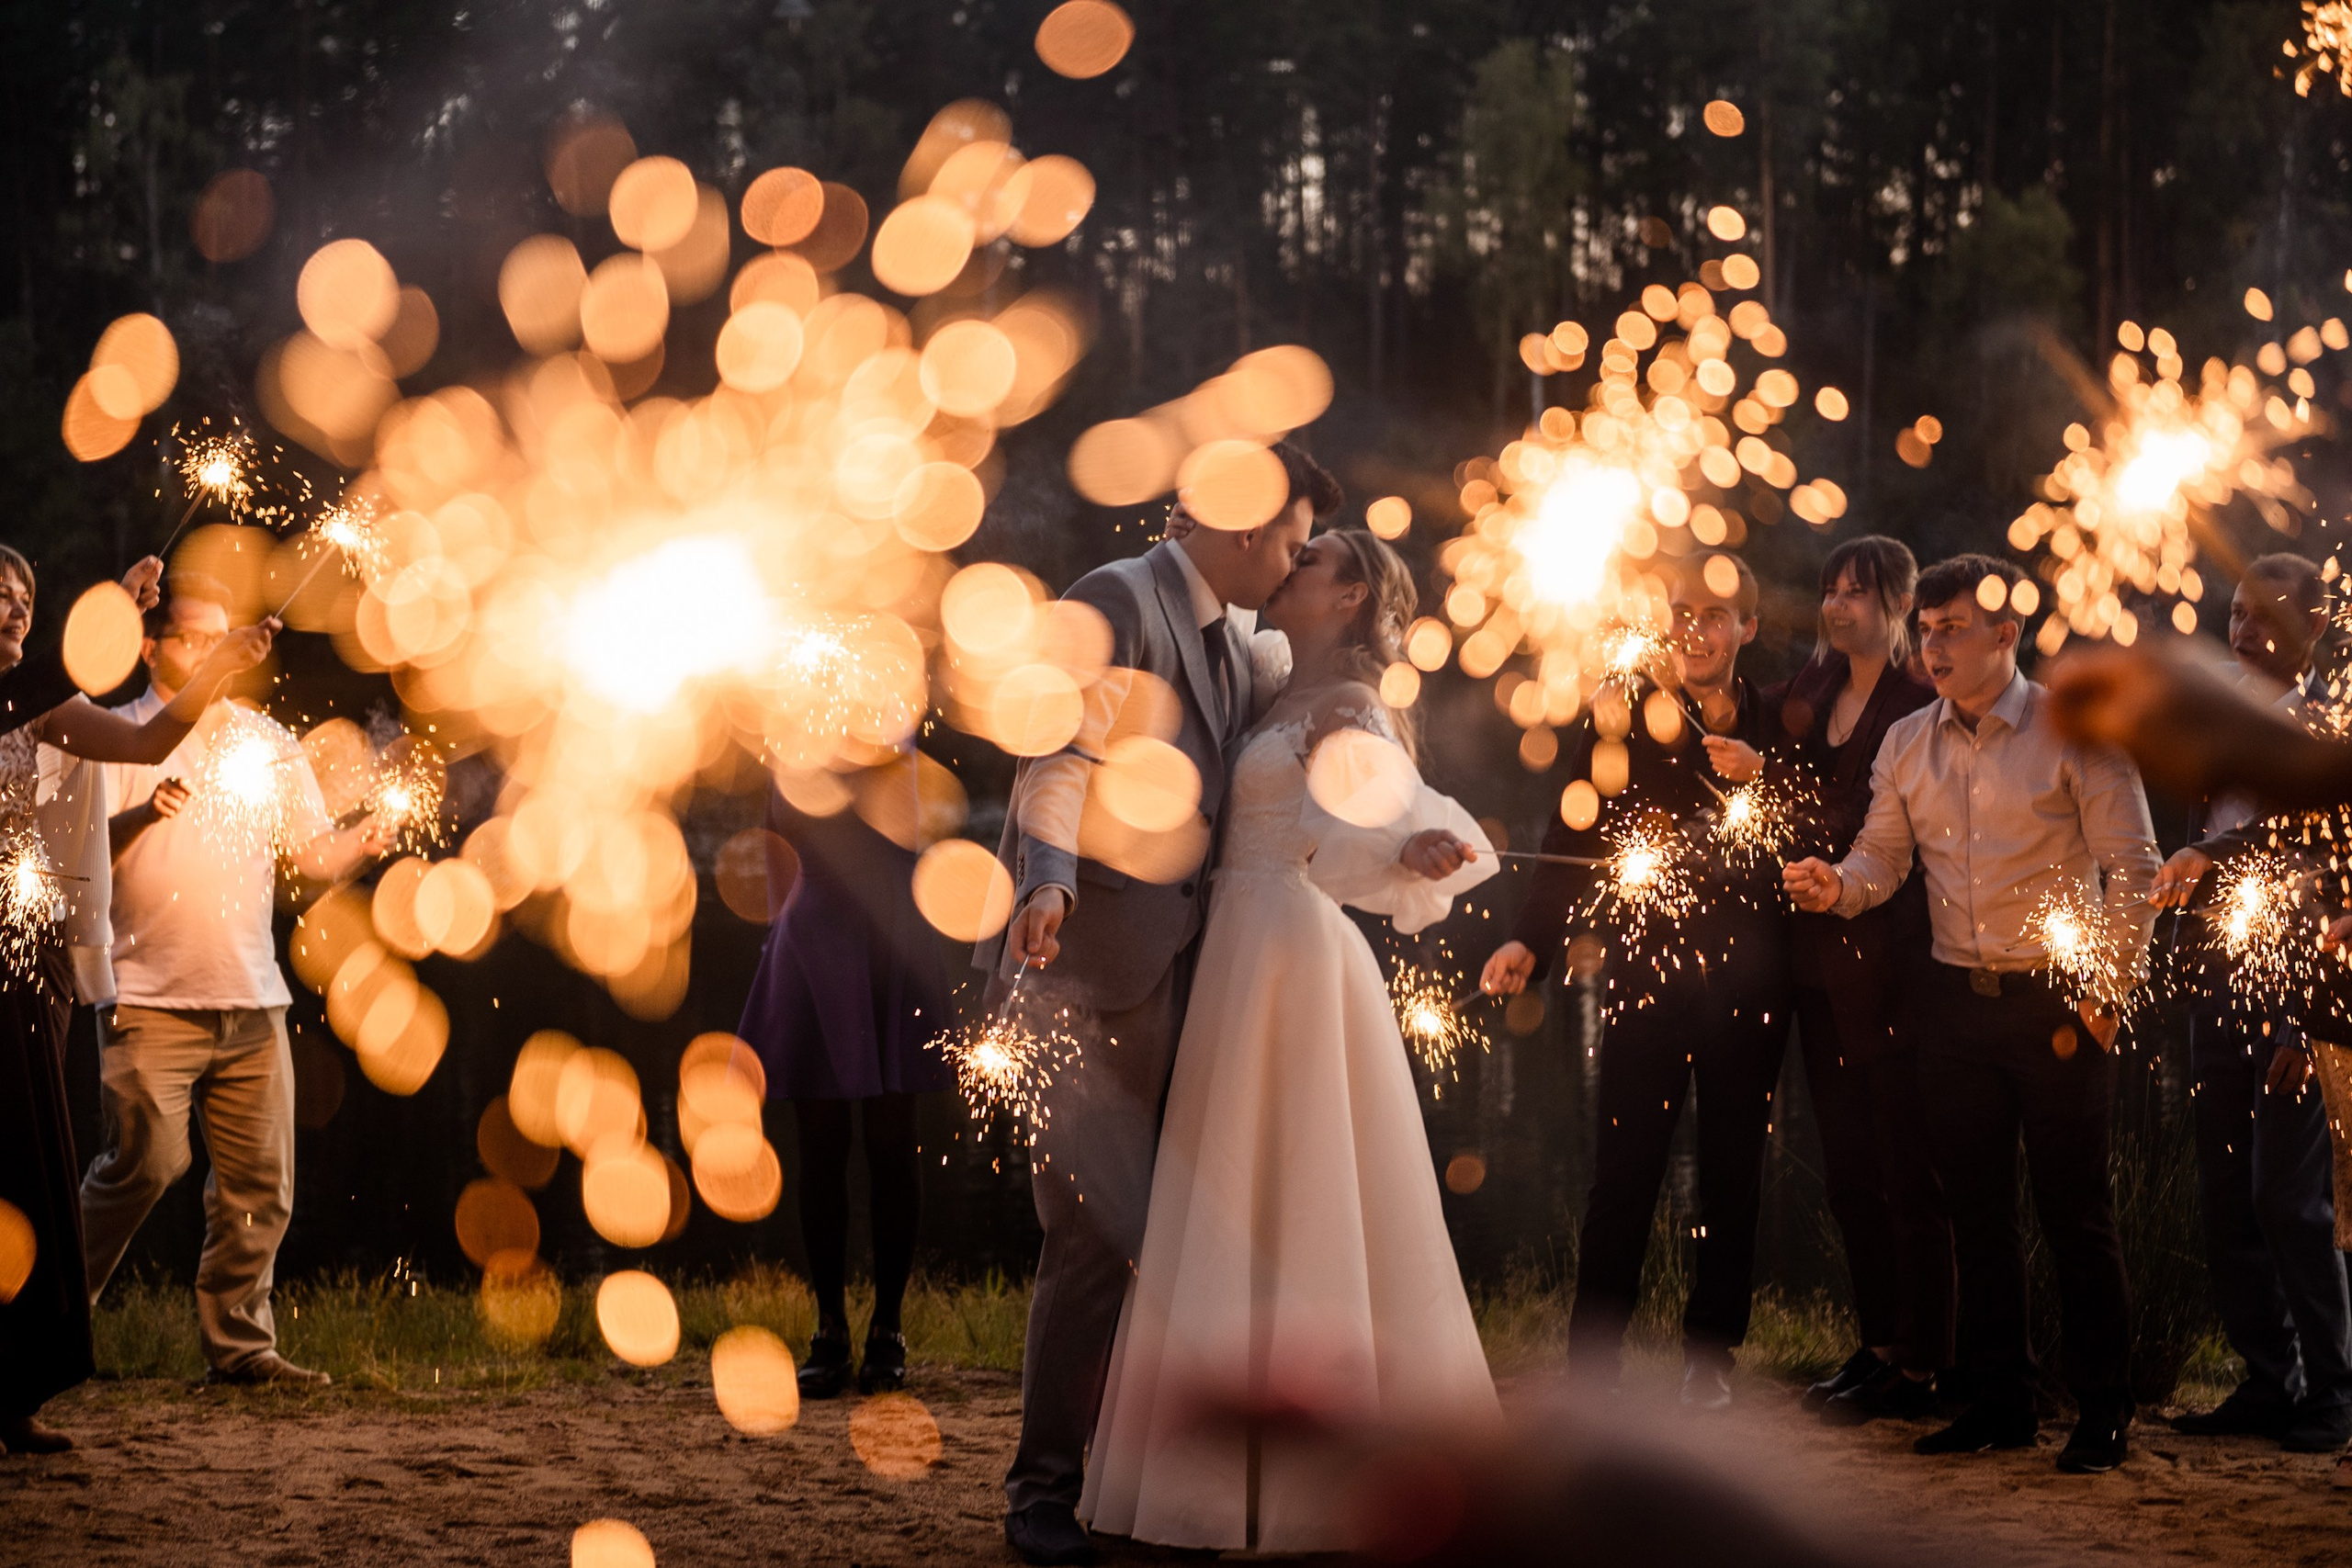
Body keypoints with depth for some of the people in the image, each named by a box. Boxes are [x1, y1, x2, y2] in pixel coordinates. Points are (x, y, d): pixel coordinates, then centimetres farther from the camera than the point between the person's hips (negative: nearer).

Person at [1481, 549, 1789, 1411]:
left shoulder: (1775, 725, 6)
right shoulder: (1627, 716, 3)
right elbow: (1574, 837, -1)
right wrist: (1531, 941, -13)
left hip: (1746, 980, 1)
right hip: (1647, 974, -1)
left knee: (1732, 1172, 7)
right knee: (1623, 1171, -4)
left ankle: (1710, 1352, 19)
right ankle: (1591, 1357, 3)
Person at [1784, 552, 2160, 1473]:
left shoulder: (2076, 731, -6)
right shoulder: (1906, 744, 9)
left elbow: (2133, 867, -6)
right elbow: (1882, 856, 6)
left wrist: (2109, 987, -10)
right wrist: (1838, 886, -16)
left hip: (2058, 1004, -5)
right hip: (1955, 1000, 5)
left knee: (2076, 1214, -1)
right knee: (1977, 1212, 9)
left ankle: (2103, 1413, 8)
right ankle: (2000, 1404, 19)